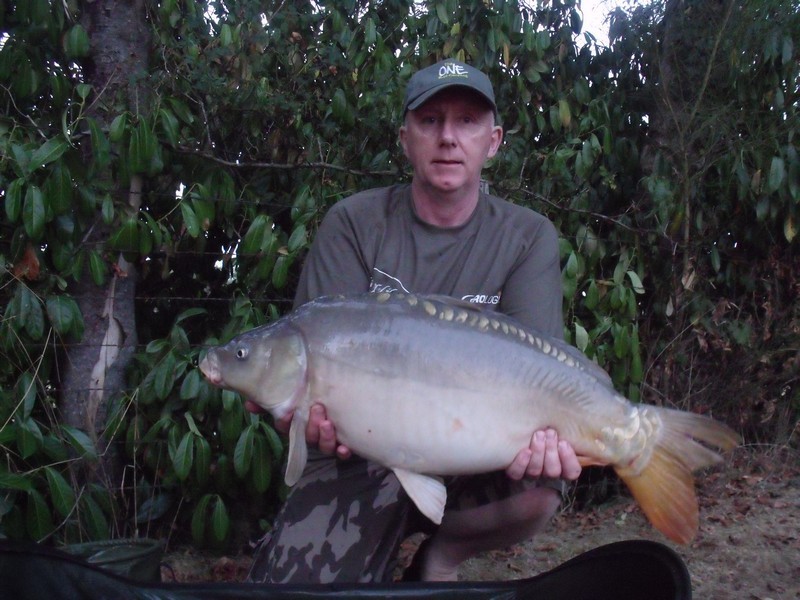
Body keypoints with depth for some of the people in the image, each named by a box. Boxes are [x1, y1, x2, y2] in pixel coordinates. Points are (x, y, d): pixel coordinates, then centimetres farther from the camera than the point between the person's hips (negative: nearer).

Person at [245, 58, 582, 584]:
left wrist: (537, 428, -35)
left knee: (540, 488, -30)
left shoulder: (528, 237, -1)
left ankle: (443, 554, 3)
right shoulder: (353, 223, -1)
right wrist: (316, 408, -32)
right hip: (360, 455, 0)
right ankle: (378, 550, 18)